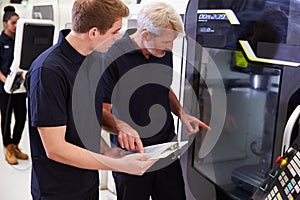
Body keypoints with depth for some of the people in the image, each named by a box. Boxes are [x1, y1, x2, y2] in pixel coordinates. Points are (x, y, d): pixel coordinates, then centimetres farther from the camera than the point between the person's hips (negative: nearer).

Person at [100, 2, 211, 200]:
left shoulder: (165, 53, 3)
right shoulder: (112, 58, -18)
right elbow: (102, 111, -15)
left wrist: (182, 113, 2)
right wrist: (120, 126, -36)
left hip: (167, 149, 5)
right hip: (131, 153, -5)